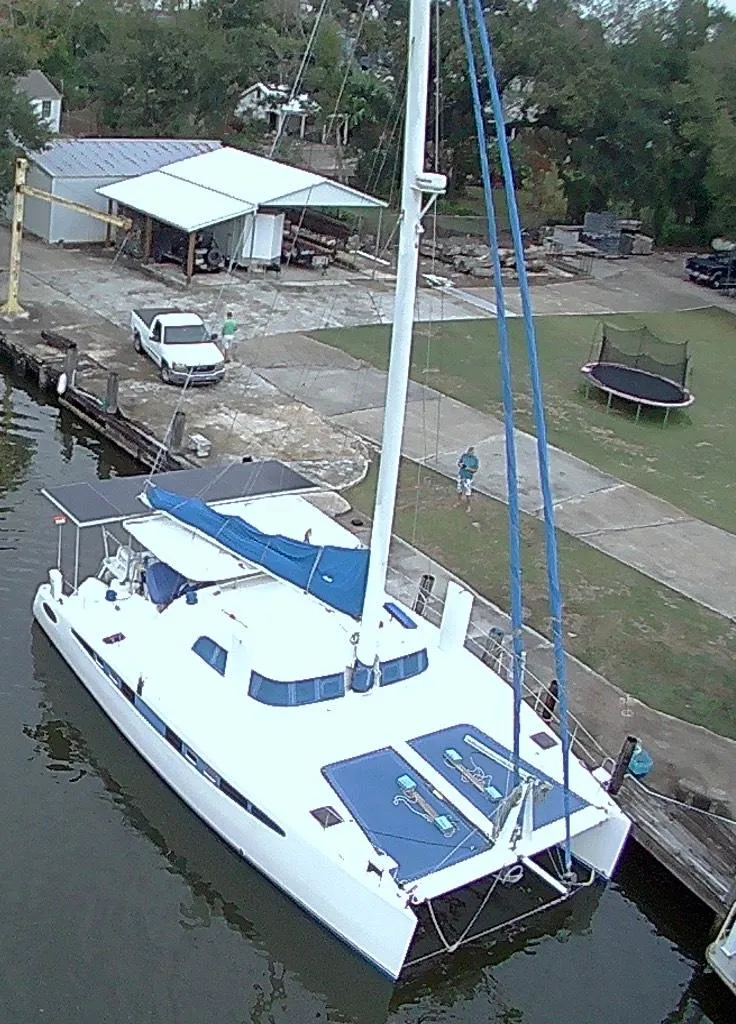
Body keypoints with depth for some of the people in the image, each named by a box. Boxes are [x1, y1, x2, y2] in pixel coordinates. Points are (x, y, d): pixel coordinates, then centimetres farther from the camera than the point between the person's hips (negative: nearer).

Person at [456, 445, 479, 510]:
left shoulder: (475, 459, -14)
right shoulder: (464, 455, -5)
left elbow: (475, 470, -11)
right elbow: (458, 462, 5)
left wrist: (468, 468, -26)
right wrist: (460, 464, -18)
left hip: (468, 477, -4)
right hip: (461, 475, 4)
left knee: (467, 492, -3)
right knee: (459, 490, 19)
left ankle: (468, 506, 13)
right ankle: (459, 502, 41)